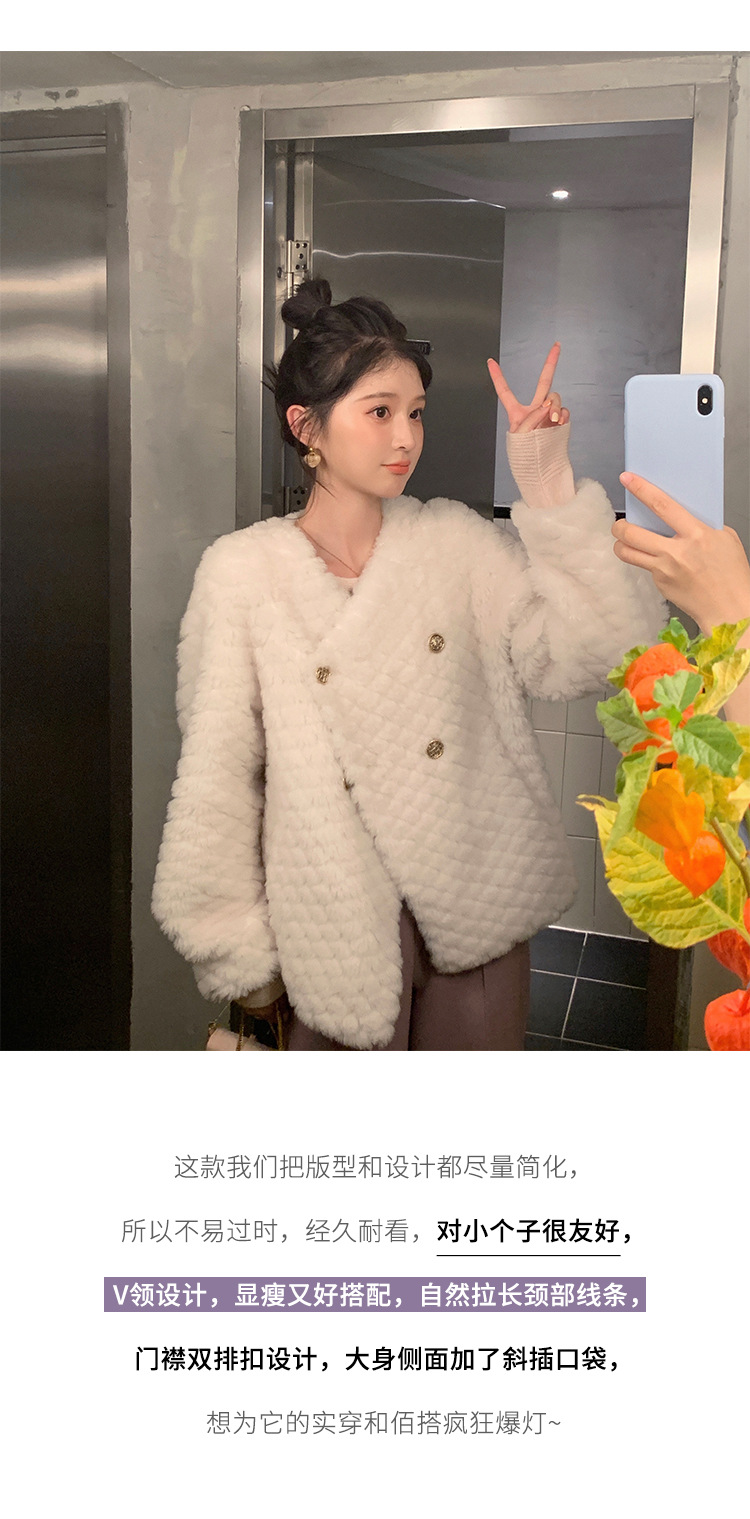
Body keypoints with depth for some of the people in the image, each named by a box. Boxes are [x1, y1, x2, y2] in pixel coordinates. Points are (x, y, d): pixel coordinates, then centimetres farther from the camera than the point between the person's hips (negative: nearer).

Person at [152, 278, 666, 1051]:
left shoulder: (457, 540, -1)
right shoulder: (241, 572, -6)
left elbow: (590, 653, -11)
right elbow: (218, 776, -3)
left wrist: (549, 487, -16)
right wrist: (236, 949, 0)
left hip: (480, 915, 2)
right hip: (337, 927, -2)